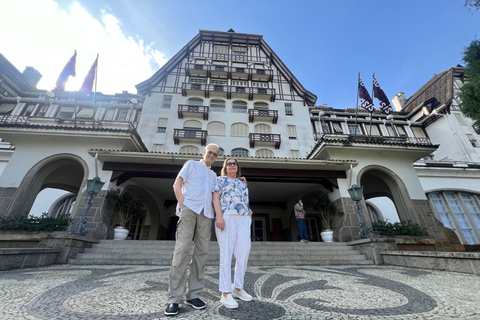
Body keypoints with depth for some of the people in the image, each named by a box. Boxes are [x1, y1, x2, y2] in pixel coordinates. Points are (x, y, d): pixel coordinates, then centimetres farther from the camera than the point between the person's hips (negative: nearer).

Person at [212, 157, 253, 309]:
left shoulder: (242, 184, 26)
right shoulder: (220, 179, 9)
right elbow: (216, 198, -2)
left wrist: (249, 211, 10)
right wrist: (219, 217, -14)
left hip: (243, 219, 6)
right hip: (226, 218, -5)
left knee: (244, 252, 3)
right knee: (226, 254, -4)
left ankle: (237, 287, 20)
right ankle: (225, 293, 4)